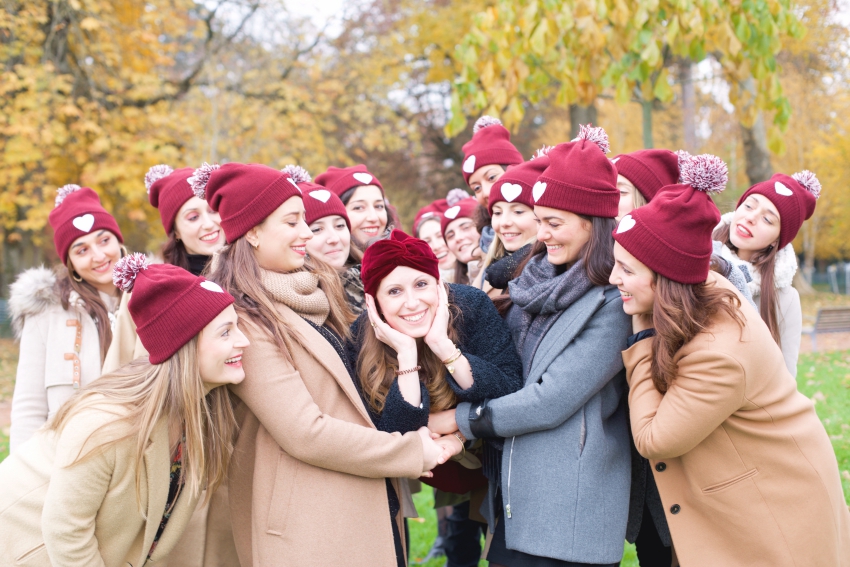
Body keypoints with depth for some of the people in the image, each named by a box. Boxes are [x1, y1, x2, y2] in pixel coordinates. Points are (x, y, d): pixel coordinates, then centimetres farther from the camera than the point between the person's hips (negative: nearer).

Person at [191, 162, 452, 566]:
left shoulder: (314, 287, 8)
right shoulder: (246, 323, -18)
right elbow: (305, 434, -20)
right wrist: (415, 452, -12)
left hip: (351, 508, 8)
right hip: (305, 527, -8)